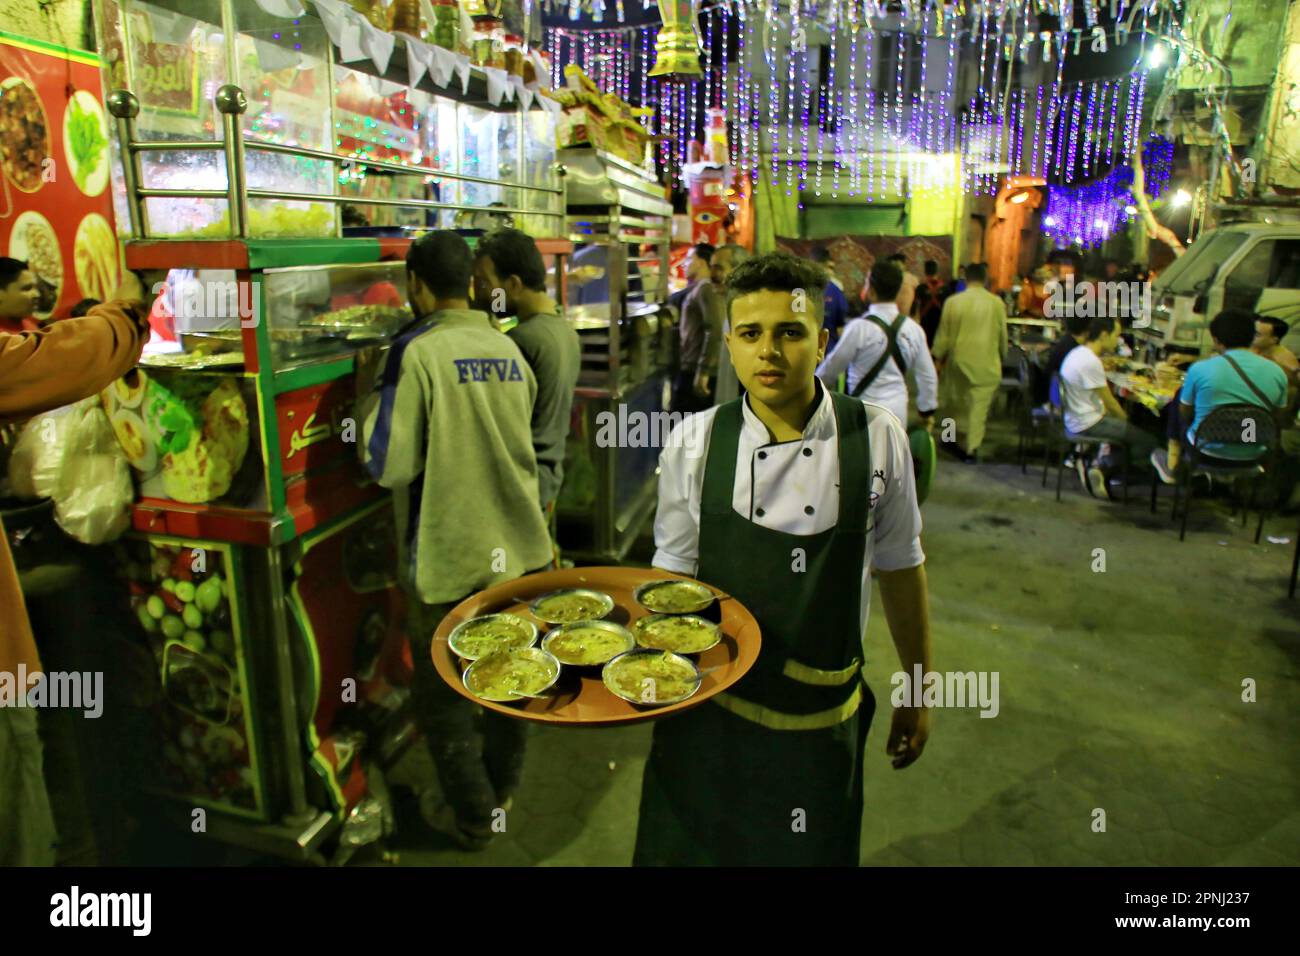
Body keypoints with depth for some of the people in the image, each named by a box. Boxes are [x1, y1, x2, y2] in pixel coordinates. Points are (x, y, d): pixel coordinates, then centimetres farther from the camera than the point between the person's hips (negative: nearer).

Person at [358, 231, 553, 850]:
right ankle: (502, 784, 42)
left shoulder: (415, 352, -16)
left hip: (451, 560, -6)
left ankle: (472, 817, 29)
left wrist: (369, 392, -2)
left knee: (441, 692, 14)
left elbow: (387, 463, -17)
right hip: (518, 547, 6)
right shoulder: (508, 348, 3)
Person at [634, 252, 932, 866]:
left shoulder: (876, 440, -10)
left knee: (813, 851, 18)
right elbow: (673, 576, 1)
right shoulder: (694, 442, -8)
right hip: (707, 707, 1)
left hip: (821, 719, 0)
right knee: (686, 848, 17)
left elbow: (900, 569, 1)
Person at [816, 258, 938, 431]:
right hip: (898, 410, 5)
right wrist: (927, 411, 19)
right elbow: (927, 376, 5)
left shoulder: (859, 328, -16)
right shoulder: (913, 329, 0)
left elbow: (833, 366, -5)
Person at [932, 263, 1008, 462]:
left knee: (956, 401, 17)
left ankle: (954, 438, 28)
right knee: (979, 405, 5)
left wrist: (938, 358, 8)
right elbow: (1003, 335, 6)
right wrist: (1002, 355, 22)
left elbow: (944, 334, -3)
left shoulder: (953, 301, -8)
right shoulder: (997, 303, -5)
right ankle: (970, 447, 7)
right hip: (987, 362, 0)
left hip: (960, 360, 0)